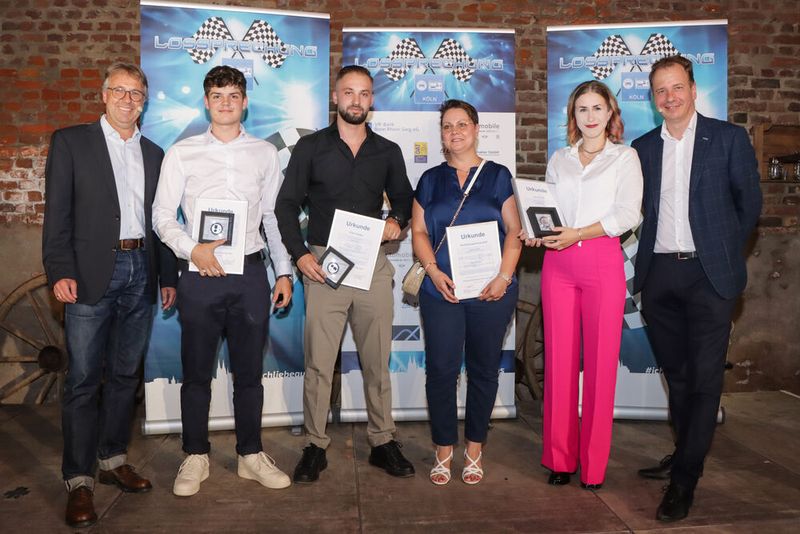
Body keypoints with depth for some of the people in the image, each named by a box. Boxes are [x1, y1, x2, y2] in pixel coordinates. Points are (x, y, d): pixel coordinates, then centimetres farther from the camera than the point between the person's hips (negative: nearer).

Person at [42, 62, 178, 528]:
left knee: (125, 374, 12)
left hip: (141, 274, 4)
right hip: (92, 274, -4)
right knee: (84, 379, 0)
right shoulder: (71, 142, 3)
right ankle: (79, 480, 9)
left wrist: (168, 276, 11)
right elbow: (58, 213, -3)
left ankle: (113, 459, 26)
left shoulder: (154, 154, 15)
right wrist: (61, 272, -12)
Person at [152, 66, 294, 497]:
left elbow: (274, 217, 10)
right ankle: (195, 458, 25)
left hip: (250, 273, 1)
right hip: (200, 274, -1)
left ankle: (250, 455, 24)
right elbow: (162, 216, 2)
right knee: (197, 371, 9)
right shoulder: (182, 153, 4)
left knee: (249, 371, 9)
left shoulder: (265, 153, 8)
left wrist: (284, 272, 6)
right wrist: (192, 249, -15)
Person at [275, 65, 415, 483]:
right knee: (318, 362, 0)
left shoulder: (388, 152, 12)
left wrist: (397, 220, -2)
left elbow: (403, 196, 22)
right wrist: (299, 253, -8)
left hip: (373, 263, 2)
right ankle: (315, 447, 13)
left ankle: (382, 443, 20)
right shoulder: (310, 147, 6)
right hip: (323, 264, -2)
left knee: (378, 361, 7)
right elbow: (287, 203, 4)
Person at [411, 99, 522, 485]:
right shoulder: (430, 179, 12)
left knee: (483, 369, 7)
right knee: (440, 369, 0)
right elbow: (418, 232, 8)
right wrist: (434, 271, -8)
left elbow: (514, 230, 2)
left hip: (491, 292, -1)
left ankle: (474, 450, 22)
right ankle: (444, 450, 14)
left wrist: (504, 277, -10)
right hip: (441, 291, 1)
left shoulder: (498, 176, 7)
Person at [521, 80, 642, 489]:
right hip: (557, 263, 3)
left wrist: (579, 234, -17)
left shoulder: (624, 157, 7)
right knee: (559, 359, 3)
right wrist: (537, 233, -5)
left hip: (603, 261, -2)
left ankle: (594, 463, 12)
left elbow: (627, 214, -6)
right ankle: (560, 457, 15)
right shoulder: (559, 159, 17)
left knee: (600, 362, -1)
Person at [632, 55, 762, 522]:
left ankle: (686, 479, 7)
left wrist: (725, 252, 7)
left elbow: (749, 203, 5)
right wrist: (643, 260, 6)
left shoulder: (729, 138, 1)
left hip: (709, 274, -3)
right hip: (659, 274, 4)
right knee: (676, 373, 15)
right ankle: (685, 453, 32)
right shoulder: (643, 148, 10)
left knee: (705, 377, -1)